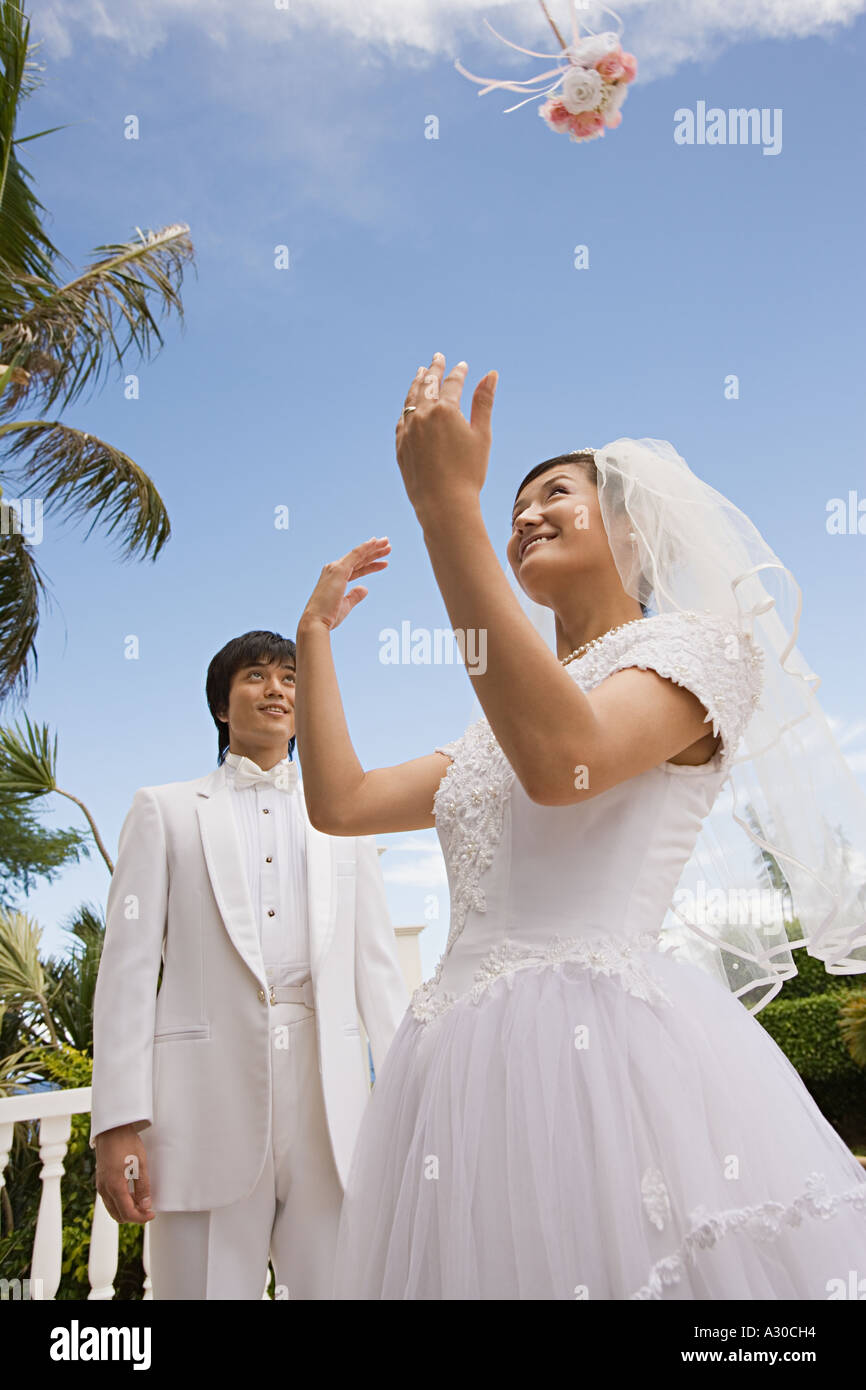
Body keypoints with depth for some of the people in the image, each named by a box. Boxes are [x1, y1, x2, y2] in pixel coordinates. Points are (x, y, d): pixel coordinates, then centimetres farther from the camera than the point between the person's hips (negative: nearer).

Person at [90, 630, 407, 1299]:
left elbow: (378, 968, 13)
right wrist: (118, 1123, -4)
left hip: (332, 1103, 2)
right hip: (209, 1099, -1)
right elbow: (129, 967, 4)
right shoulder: (165, 810, 12)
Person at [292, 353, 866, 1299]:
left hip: (609, 1044, -7)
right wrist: (316, 632, 24)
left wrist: (449, 509, -20)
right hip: (463, 1066, 7)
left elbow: (562, 761, -20)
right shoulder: (498, 730, 23)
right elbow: (339, 804, 19)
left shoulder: (703, 645, 1)